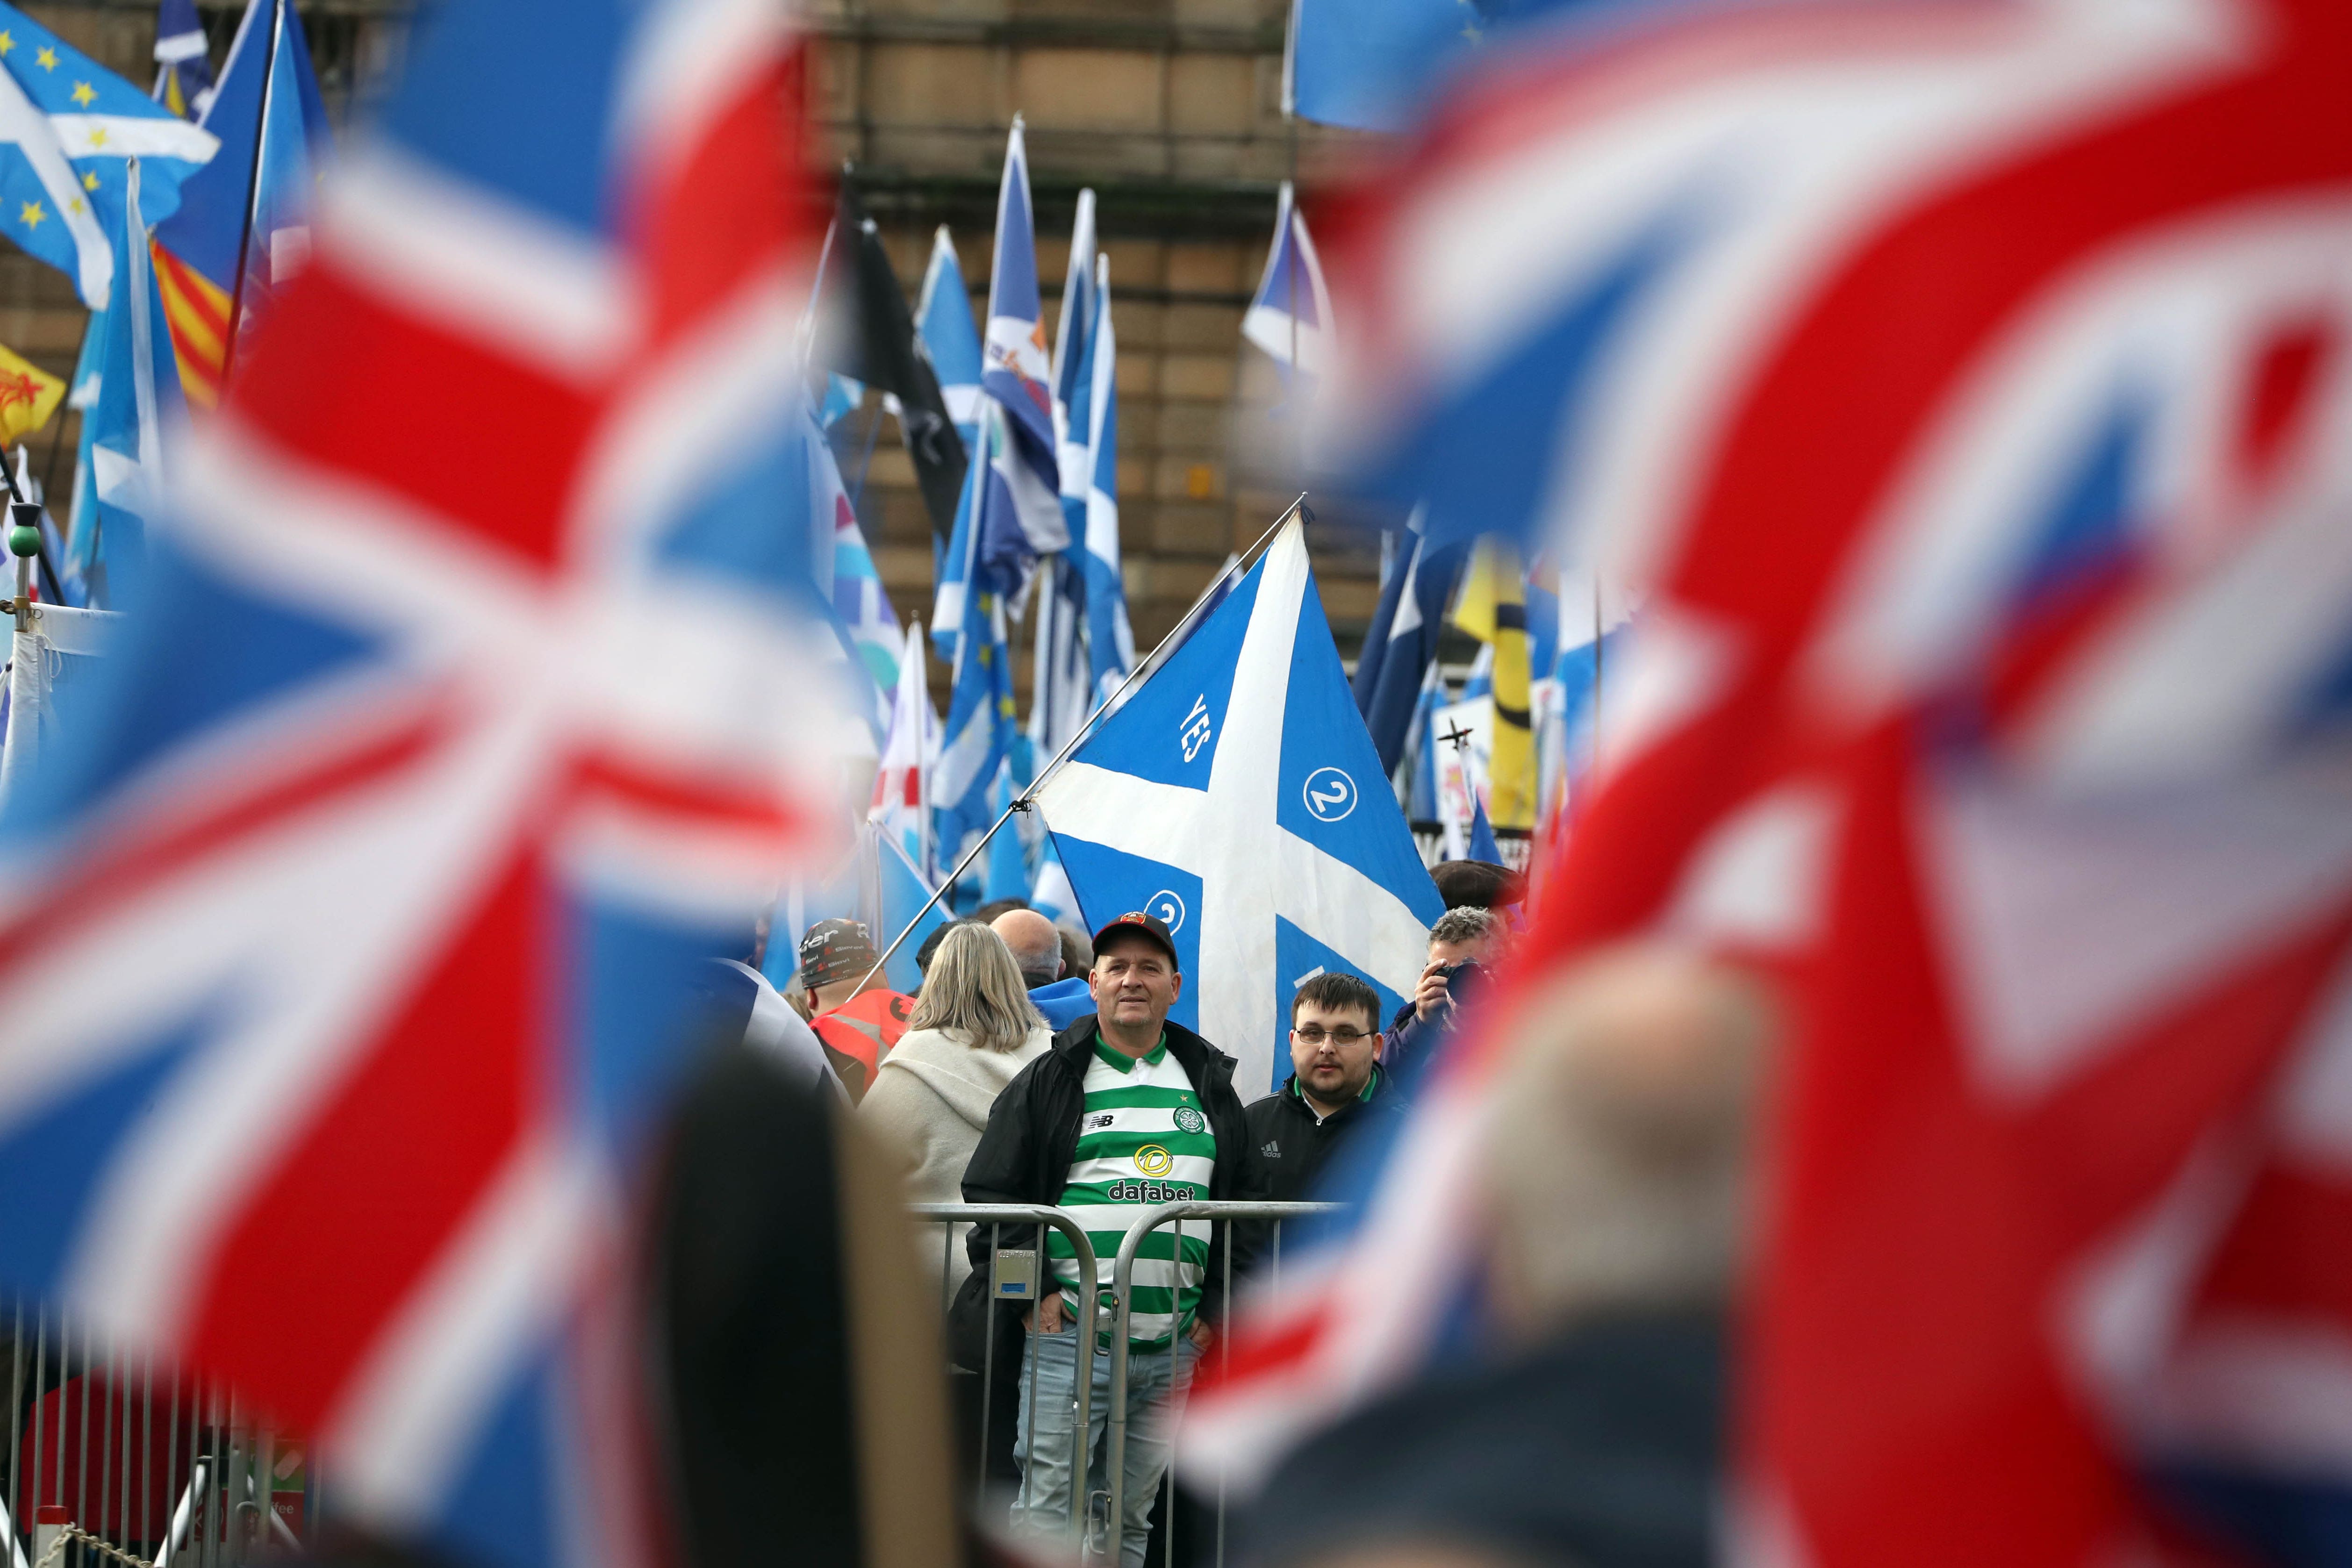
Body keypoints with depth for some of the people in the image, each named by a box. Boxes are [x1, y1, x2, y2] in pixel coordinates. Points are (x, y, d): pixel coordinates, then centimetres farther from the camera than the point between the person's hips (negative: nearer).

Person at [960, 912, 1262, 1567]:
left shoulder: (1209, 1085, 15)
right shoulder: (1049, 1081, 4)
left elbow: (1245, 1206, 17)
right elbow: (991, 1194, 1)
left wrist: (1216, 1308, 7)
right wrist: (1033, 1293, -8)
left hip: (1175, 1347, 4)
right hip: (1069, 1335, -4)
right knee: (1046, 1515, -10)